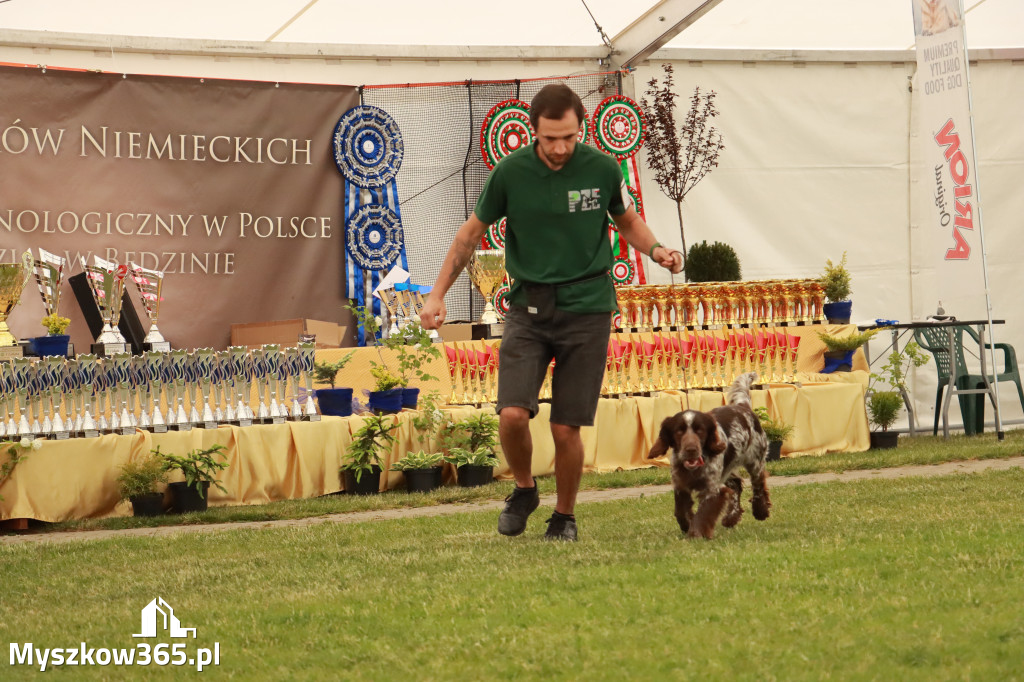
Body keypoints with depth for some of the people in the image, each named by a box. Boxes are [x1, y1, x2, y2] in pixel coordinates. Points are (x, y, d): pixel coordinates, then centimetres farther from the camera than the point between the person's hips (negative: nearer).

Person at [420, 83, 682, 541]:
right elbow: (472, 232, 7)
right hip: (529, 308, 0)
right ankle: (524, 490, 14)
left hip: (587, 309, 0)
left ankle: (565, 515, 22)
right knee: (512, 413, -16)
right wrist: (437, 295, 4)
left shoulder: (601, 168, -4)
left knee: (566, 429, -2)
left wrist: (654, 249, -5)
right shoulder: (511, 172, -6)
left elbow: (626, 218, 16)